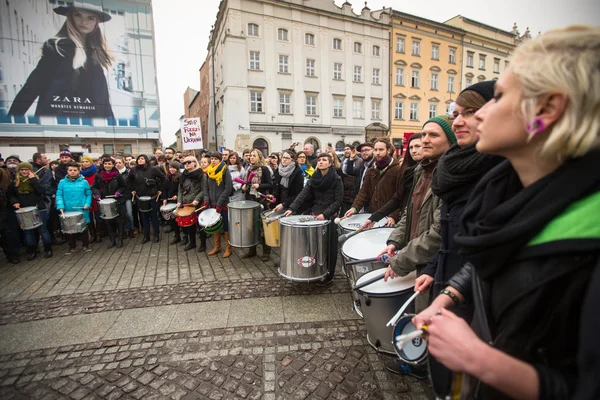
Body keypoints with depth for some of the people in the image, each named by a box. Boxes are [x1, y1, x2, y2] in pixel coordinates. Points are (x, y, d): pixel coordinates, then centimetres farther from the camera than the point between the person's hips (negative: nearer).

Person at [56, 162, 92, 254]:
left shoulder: (84, 182, 2)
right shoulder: (62, 182, 4)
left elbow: (88, 195, 4)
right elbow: (59, 195, 0)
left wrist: (87, 204, -10)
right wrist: (61, 206, -13)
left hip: (82, 211, -1)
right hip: (68, 211, 1)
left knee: (83, 228, 7)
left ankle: (86, 245, 22)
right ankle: (72, 247, 25)